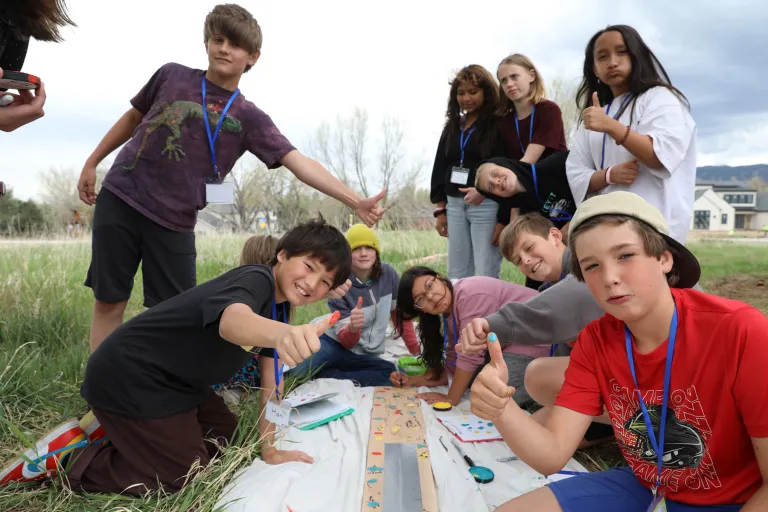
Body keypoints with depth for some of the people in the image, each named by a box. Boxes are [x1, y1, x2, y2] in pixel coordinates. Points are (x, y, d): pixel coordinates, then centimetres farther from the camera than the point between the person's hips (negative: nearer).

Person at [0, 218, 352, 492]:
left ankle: (113, 430, 23)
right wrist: (282, 334, -73)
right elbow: (233, 321, -52)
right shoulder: (256, 280, -26)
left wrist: (269, 448, 5)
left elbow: (271, 379, 6)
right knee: (184, 476, -2)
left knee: (223, 435, 20)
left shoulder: (280, 306, 3)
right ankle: (66, 458, 9)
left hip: (171, 378, 10)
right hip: (128, 379, -10)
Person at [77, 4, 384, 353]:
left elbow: (298, 162, -13)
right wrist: (92, 163, 19)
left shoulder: (248, 118, -3)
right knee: (109, 302, 4)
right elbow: (133, 118, 18)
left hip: (174, 222, -1)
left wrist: (354, 201, -24)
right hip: (120, 199, 1)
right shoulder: (171, 75, 3)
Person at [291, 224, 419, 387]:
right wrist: (353, 328, -41)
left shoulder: (388, 274, -9)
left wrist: (416, 351, 5)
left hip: (364, 355, 4)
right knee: (297, 371, -36)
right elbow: (345, 341, -17)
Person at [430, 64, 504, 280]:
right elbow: (440, 167, 16)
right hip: (455, 205, 6)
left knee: (485, 277, -5)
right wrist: (440, 210, 11)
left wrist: (484, 190, -25)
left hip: (487, 205, -6)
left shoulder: (499, 124, -3)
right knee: (457, 276, 9)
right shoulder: (452, 126, 16)